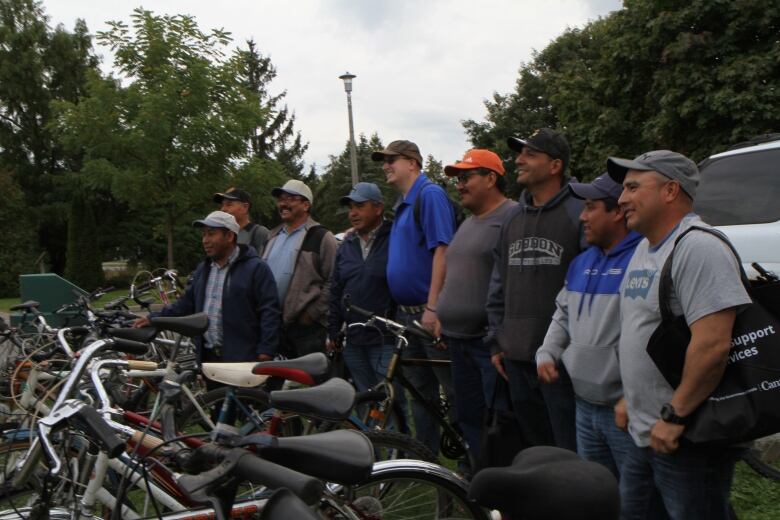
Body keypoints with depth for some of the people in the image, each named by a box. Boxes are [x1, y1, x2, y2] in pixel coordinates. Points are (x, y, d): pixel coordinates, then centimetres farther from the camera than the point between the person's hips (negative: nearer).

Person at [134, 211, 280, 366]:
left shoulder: (256, 268, -5)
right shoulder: (203, 269, 19)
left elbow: (269, 312, -10)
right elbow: (186, 304, 21)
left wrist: (265, 353, -16)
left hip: (242, 359, -7)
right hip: (207, 356, 7)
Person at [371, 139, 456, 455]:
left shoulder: (430, 194, -11)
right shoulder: (402, 205, 18)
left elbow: (442, 250, -20)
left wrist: (433, 307, -24)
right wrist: (403, 311, 17)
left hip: (430, 314, -10)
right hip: (406, 315, 10)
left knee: (456, 390, -2)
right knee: (420, 392, 15)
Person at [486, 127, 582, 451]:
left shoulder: (579, 214, -8)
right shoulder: (514, 218, 15)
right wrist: (496, 340, 15)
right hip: (517, 355, 7)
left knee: (570, 452, -1)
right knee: (531, 444, 19)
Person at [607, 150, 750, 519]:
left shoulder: (699, 248, -19)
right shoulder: (644, 249, 13)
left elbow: (712, 344, -28)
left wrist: (674, 418, -23)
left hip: (688, 443, -9)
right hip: (644, 436, 10)